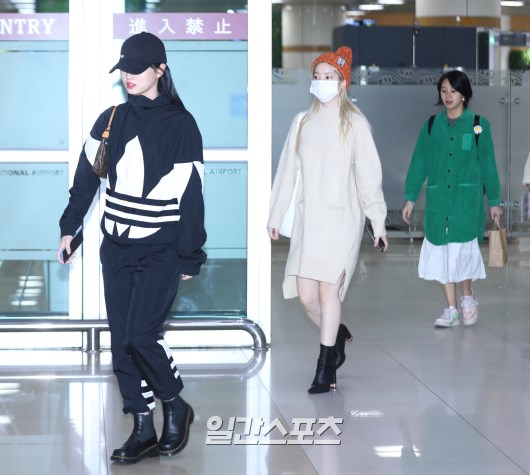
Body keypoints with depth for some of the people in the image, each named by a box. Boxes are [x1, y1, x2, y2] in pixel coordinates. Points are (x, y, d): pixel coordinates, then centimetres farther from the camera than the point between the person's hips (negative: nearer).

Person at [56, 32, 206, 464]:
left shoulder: (180, 124, -7)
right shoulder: (111, 120, 7)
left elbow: (191, 194, -6)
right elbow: (87, 176, 14)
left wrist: (190, 256, -6)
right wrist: (70, 227, 10)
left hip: (161, 250, -5)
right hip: (116, 248, 5)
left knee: (141, 334, -16)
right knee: (121, 341, 4)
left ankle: (176, 407, 8)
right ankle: (143, 430, 12)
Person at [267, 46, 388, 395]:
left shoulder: (355, 124, -1)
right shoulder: (302, 122, 11)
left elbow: (369, 176, -3)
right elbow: (287, 171, 14)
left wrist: (378, 221, -6)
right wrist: (275, 215, 15)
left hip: (342, 218, -4)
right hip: (308, 218, 4)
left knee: (328, 288, -10)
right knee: (306, 294, 0)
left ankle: (325, 369, -4)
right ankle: (338, 335, 28)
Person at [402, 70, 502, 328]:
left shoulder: (478, 125, 1)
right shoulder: (431, 125, 7)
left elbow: (488, 165, 5)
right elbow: (419, 163, 9)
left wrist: (494, 201, 6)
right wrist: (410, 198, 5)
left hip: (467, 199, -3)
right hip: (438, 200, 3)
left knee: (462, 250, -9)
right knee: (441, 253, 2)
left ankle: (468, 297, 17)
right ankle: (451, 309, 10)